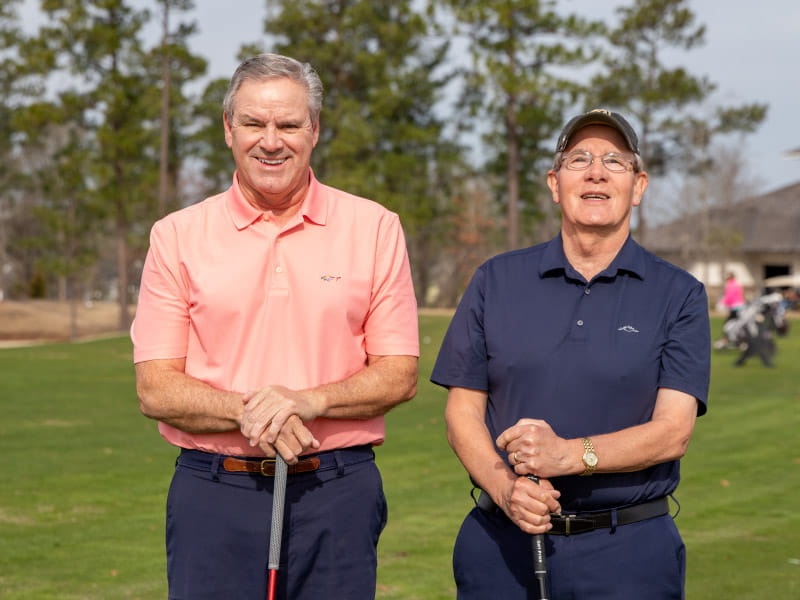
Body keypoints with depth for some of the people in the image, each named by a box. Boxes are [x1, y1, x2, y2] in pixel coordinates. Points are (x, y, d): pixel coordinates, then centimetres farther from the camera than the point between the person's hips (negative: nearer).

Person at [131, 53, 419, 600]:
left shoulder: (374, 229, 4)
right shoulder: (177, 237, 4)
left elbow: (399, 374, 2)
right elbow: (156, 389, 0)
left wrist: (310, 401, -16)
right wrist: (247, 411, -17)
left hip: (339, 493, 0)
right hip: (215, 493, 0)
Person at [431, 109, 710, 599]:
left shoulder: (679, 295, 2)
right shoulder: (496, 281, 8)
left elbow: (673, 431, -7)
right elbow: (463, 411, 4)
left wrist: (569, 454, -21)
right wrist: (504, 486, -14)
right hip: (502, 544, 1)